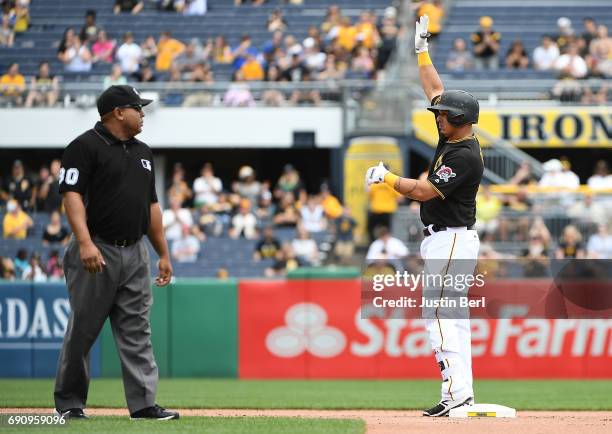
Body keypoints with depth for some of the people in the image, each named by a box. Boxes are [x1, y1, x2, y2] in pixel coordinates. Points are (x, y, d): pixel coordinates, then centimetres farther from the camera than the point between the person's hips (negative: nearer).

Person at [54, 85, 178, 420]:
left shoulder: (142, 152, 17)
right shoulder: (86, 147, -7)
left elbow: (151, 205, 21)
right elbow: (72, 195, -14)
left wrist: (164, 254, 18)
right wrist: (85, 242, -26)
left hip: (135, 253, 7)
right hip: (97, 253, -7)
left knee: (136, 331, 2)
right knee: (83, 330, 0)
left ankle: (143, 404, -1)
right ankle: (68, 403, 10)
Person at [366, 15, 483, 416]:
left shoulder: (465, 157, -19)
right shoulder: (454, 138, 9)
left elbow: (423, 191, -20)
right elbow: (435, 90, 19)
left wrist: (385, 178, -6)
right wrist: (422, 50, 21)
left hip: (451, 240, -10)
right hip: (445, 240, 10)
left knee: (439, 315, -14)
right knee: (452, 317, 8)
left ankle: (457, 392, -19)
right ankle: (463, 396, 7)